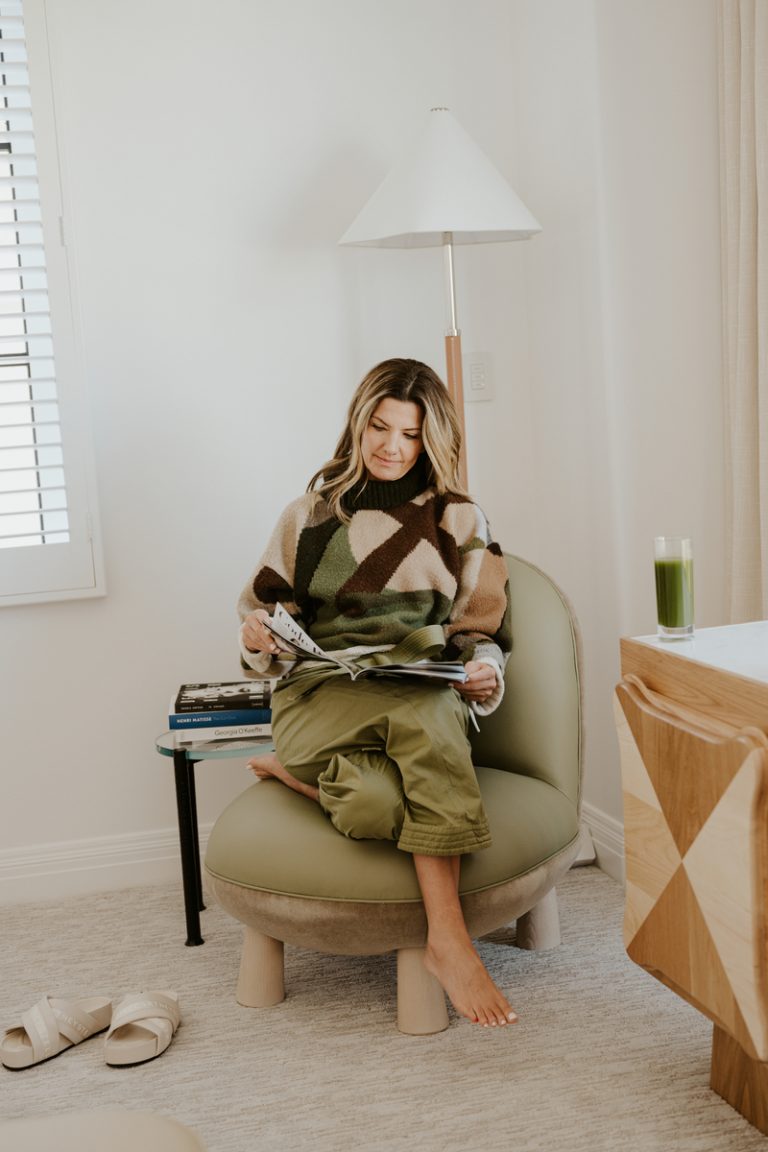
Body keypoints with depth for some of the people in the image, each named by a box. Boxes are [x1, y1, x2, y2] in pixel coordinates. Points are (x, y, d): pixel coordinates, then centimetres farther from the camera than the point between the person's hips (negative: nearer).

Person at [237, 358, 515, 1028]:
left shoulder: (460, 520, 14)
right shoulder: (311, 515, 14)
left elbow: (481, 633, 15)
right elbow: (268, 613, 16)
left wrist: (485, 672, -8)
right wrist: (257, 636, -9)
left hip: (428, 698, 1)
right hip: (321, 695, 0)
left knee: (414, 758, -38)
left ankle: (446, 937, -30)